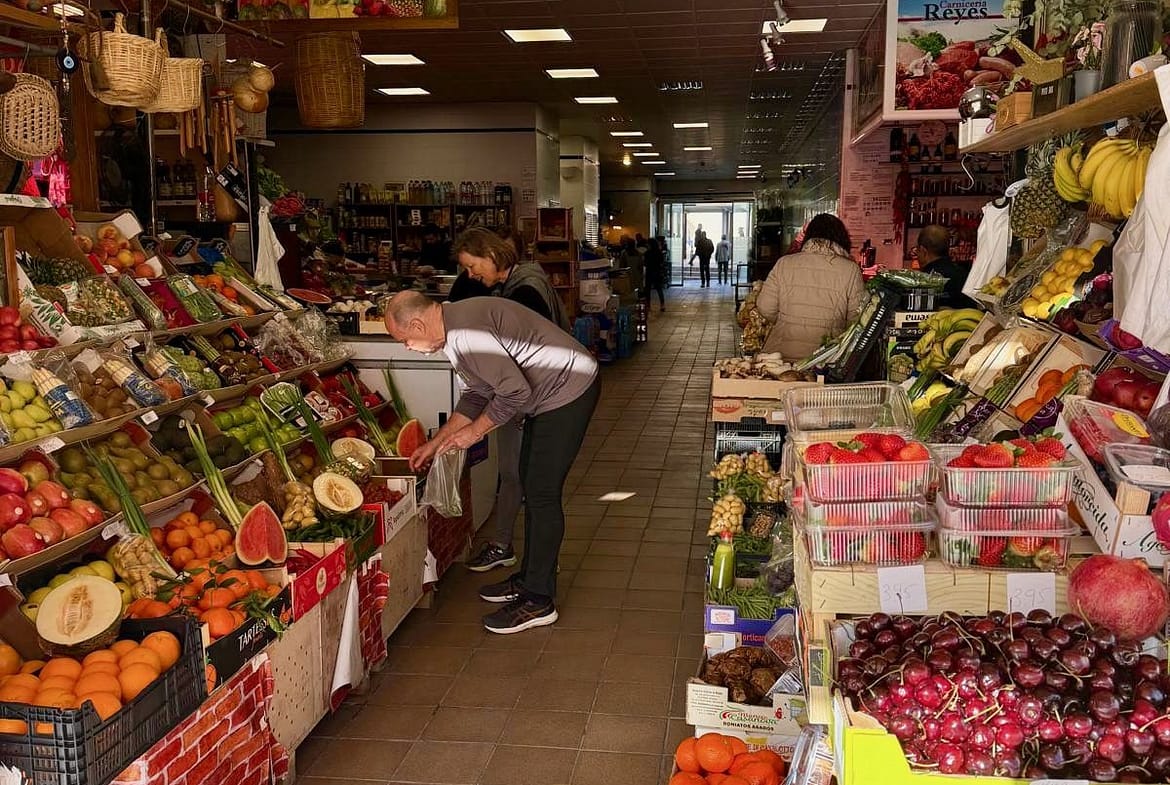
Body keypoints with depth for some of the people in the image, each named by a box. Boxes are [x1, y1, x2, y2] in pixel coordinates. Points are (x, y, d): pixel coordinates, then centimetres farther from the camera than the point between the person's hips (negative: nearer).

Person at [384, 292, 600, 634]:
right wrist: (436, 443, 17)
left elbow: (516, 391, -26)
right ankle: (529, 577, 30)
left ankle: (539, 600, 2)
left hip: (570, 388, -11)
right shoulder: (456, 328, 8)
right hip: (549, 392, 11)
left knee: (542, 493, -7)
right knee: (531, 482, 17)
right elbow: (478, 393, 18)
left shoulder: (466, 333, -26)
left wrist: (475, 431, -12)